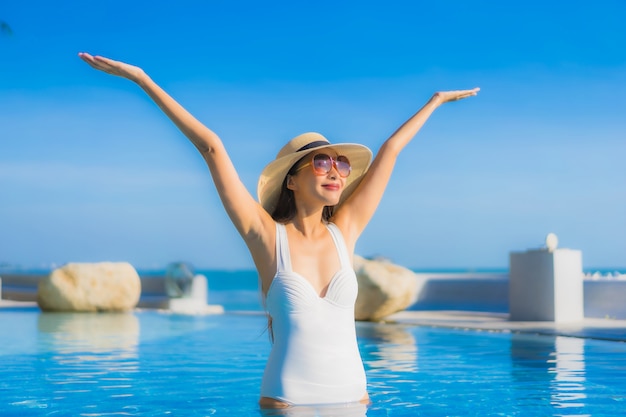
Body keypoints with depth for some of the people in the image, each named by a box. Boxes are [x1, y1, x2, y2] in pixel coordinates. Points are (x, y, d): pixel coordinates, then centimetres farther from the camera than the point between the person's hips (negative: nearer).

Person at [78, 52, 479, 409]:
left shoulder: (344, 232, 4)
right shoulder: (267, 236, -4)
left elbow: (389, 151, 11)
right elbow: (212, 147, -6)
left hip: (352, 398, 3)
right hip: (286, 401, -3)